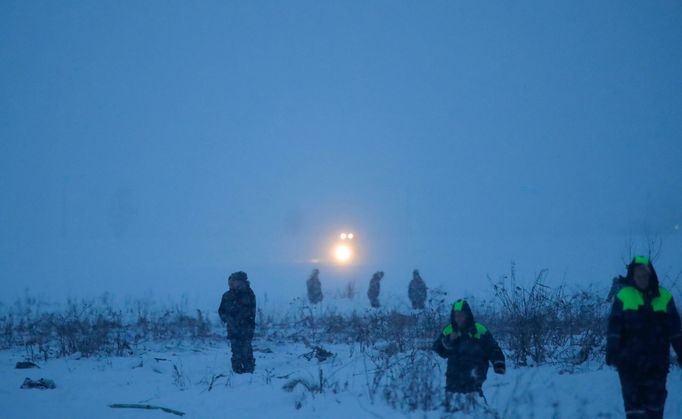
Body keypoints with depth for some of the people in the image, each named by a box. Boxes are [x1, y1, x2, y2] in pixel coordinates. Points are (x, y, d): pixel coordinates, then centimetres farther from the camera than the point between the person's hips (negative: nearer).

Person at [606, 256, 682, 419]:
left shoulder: (664, 296, 5)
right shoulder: (623, 296, 1)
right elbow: (614, 327, -2)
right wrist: (612, 351, -11)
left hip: (657, 363, 2)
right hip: (630, 362, -2)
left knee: (655, 405, 6)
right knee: (634, 405, -3)